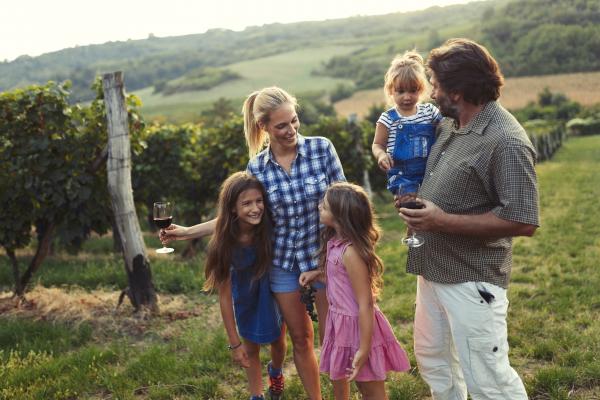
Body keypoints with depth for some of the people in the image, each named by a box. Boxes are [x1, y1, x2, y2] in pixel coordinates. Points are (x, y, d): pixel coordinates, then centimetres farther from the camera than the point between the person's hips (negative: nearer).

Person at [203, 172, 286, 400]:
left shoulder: (269, 227, -34)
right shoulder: (225, 242, -33)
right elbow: (224, 294, -24)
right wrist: (234, 343, -21)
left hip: (276, 290, 2)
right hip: (246, 296, -1)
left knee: (278, 342, 21)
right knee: (251, 348, 13)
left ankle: (275, 372, 56)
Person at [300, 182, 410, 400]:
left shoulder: (350, 252, -28)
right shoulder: (335, 240, -2)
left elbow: (366, 304, -25)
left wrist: (364, 349, -23)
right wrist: (318, 273, 5)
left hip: (357, 325, -9)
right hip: (340, 321, 9)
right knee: (338, 380, 26)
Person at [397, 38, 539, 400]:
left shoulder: (507, 142, -21)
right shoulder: (451, 125, 6)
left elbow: (523, 222, -25)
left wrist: (443, 221, -25)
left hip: (471, 281, -9)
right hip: (434, 270, 9)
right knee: (432, 359, 23)